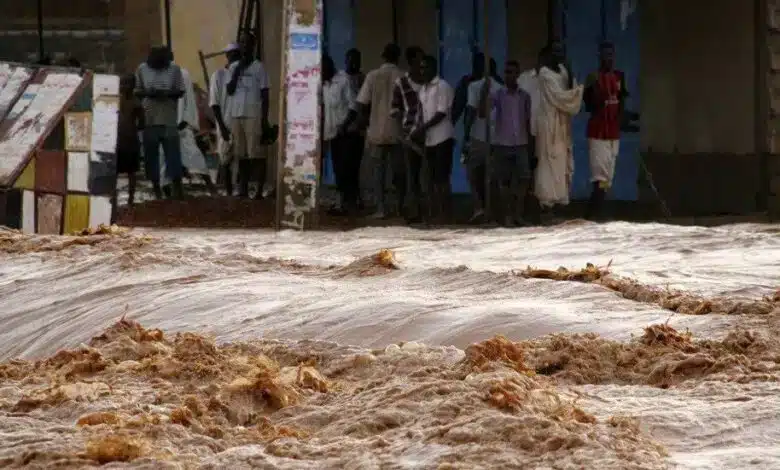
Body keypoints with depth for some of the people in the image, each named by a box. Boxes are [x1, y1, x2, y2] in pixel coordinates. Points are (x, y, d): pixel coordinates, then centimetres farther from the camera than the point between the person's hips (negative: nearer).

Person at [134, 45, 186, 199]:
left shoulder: (174, 69, 1)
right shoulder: (142, 69, 3)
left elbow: (180, 92, 3)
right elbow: (136, 91, 7)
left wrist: (167, 93, -16)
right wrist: (147, 93, -14)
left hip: (169, 120, -1)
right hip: (149, 119, 1)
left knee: (173, 152, -4)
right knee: (150, 154, 4)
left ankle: (178, 189, 1)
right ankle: (156, 189, 14)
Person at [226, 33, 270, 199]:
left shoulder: (259, 67, 1)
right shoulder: (233, 67, 12)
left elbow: (264, 94, -1)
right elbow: (229, 91, 4)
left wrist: (265, 119, -7)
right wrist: (238, 71, -5)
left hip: (253, 115, -4)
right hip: (236, 115, 4)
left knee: (256, 154, -7)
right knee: (241, 155, 6)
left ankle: (260, 190, -6)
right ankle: (243, 189, 9)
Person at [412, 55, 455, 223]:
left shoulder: (442, 87, -8)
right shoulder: (423, 89, 17)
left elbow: (441, 113, -14)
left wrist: (423, 128, -16)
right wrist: (419, 130, 0)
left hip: (442, 138, -8)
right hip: (429, 139, 8)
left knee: (442, 177, -7)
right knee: (431, 177, 8)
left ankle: (443, 212, -5)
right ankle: (432, 211, 11)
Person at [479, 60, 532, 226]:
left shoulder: (525, 96, 8)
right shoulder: (496, 94, -1)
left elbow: (527, 121, 12)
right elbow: (483, 113, -11)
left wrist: (530, 143, 9)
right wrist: (484, 94, -23)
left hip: (521, 144, 2)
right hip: (502, 144, -2)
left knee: (523, 180, -5)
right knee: (504, 181, 1)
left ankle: (519, 214, 1)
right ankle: (507, 216, 6)